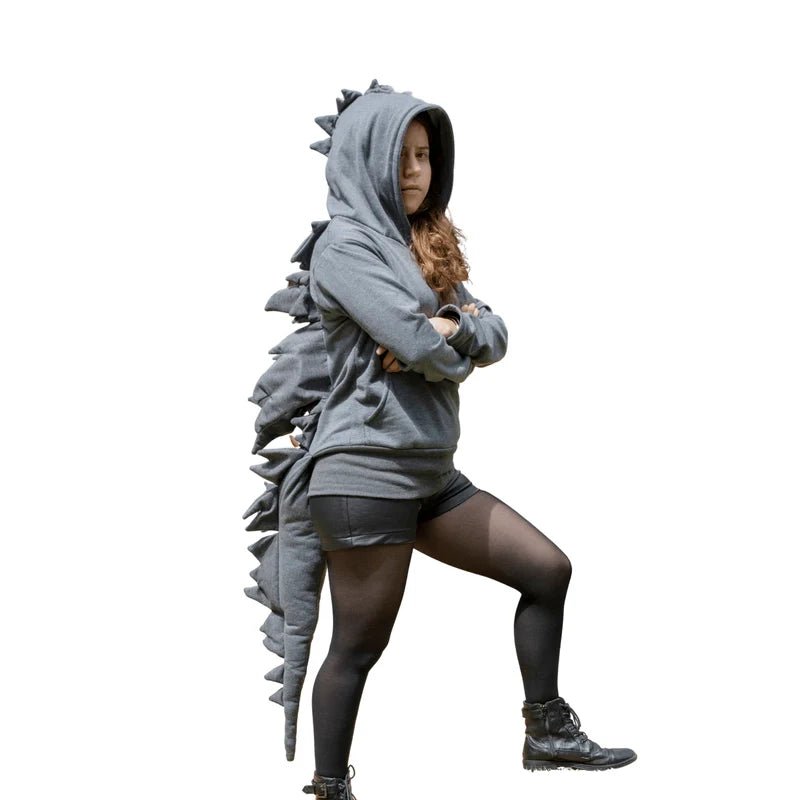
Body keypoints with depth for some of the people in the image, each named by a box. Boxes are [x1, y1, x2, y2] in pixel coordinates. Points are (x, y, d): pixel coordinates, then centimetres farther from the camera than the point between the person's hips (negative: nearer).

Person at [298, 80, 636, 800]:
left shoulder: (426, 246, 15)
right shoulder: (346, 245, -11)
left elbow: (494, 337, 6)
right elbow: (424, 348, -22)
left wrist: (452, 330, -14)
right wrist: (454, 345, 0)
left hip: (431, 472, 9)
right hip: (367, 473, -9)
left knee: (548, 570, 9)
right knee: (359, 645, -1)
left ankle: (548, 735, 19)